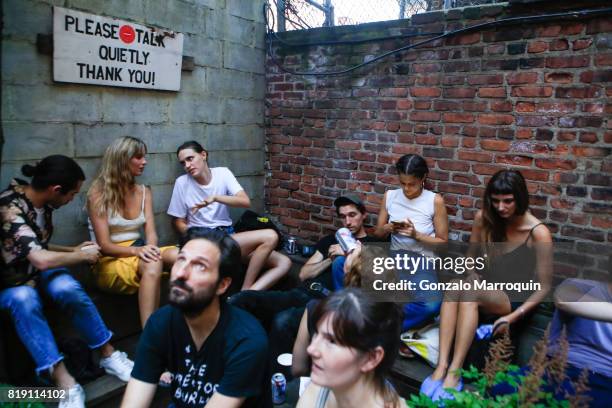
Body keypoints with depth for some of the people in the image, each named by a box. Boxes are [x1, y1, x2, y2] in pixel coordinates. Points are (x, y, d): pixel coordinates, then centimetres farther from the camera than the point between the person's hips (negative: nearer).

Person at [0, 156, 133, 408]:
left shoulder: (42, 203, -3)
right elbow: (41, 259, -36)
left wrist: (75, 250, 8)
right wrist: (82, 256, -21)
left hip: (37, 272, 5)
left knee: (67, 288, -29)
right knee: (24, 300, -38)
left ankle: (108, 355, -18)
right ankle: (66, 384, -37)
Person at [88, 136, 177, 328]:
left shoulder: (145, 192, 9)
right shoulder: (98, 192, -6)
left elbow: (151, 233, 0)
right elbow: (104, 245, -11)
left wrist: (150, 249, -24)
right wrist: (136, 250, -29)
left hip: (139, 253, 5)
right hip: (110, 261, -4)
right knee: (153, 264, -37)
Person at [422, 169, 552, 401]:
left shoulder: (538, 233, -15)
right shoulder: (483, 218, -2)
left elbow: (543, 287, -11)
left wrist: (514, 316, -20)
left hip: (514, 301, -4)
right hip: (486, 292, 4)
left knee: (471, 293, -35)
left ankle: (454, 373, -35)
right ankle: (441, 365, -38)